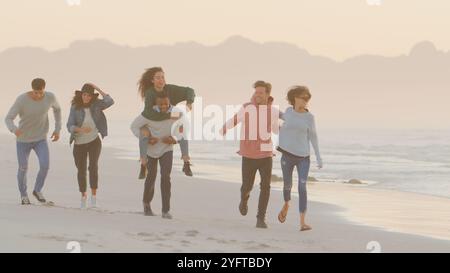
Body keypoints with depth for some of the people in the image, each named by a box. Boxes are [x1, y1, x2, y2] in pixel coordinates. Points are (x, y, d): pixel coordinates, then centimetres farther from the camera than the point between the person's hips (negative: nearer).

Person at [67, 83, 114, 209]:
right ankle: (83, 196, 28)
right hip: (79, 144, 1)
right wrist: (81, 129, -34)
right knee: (81, 170, 10)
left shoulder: (96, 104, -6)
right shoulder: (75, 108, -10)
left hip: (94, 141, -1)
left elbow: (110, 101, -21)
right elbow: (70, 126, -16)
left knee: (93, 166, -19)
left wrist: (98, 89, -21)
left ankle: (94, 196, -14)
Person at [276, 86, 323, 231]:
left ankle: (302, 222, -17)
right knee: (288, 185, 16)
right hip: (287, 155, 1)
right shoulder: (288, 112, 0)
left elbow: (313, 137, 2)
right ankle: (286, 205, 50)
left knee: (302, 188, -15)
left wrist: (319, 157, -1)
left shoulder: (309, 117, -2)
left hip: (303, 157, -1)